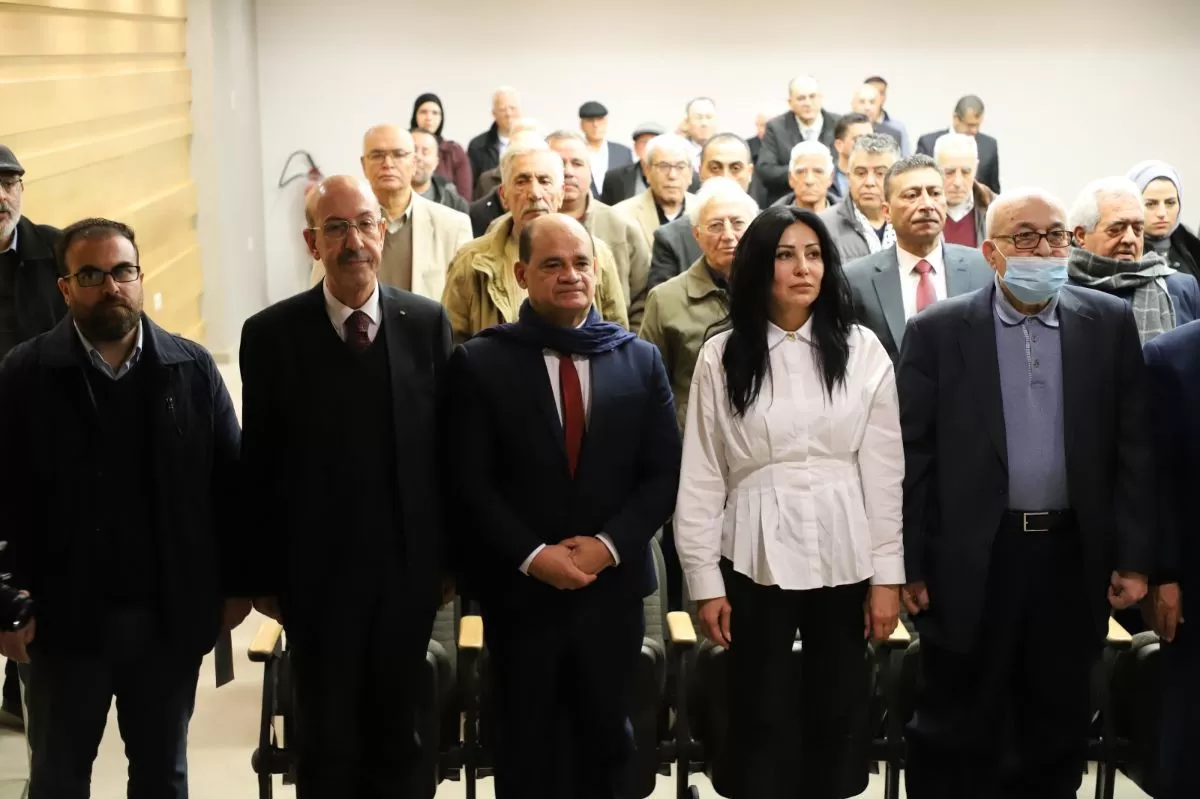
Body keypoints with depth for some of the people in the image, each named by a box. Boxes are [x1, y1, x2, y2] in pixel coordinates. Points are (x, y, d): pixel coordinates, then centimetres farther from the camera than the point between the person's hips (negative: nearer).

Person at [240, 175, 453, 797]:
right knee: (325, 743, 10)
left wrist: (450, 557, 3)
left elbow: (448, 446, 2)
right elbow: (258, 466, -3)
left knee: (397, 735, 15)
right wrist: (264, 575, -1)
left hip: (408, 570, 1)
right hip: (317, 573, -1)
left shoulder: (428, 322, -2)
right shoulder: (271, 333, -7)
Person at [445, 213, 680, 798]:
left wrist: (609, 544, -11)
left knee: (605, 739, 13)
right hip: (519, 588, -2)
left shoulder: (640, 359, 5)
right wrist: (532, 556, -15)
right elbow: (469, 482, -7)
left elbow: (664, 471, 1)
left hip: (612, 585, 2)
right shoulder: (480, 362, -3)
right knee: (527, 747, 11)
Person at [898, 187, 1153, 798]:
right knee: (954, 733, 8)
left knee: (1055, 733, 14)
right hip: (972, 562, -2)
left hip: (1073, 558, 2)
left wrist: (1134, 557, -2)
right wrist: (908, 566, -5)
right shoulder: (937, 331, -3)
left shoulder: (1109, 324, 3)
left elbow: (1135, 448, 2)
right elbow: (912, 456, -3)